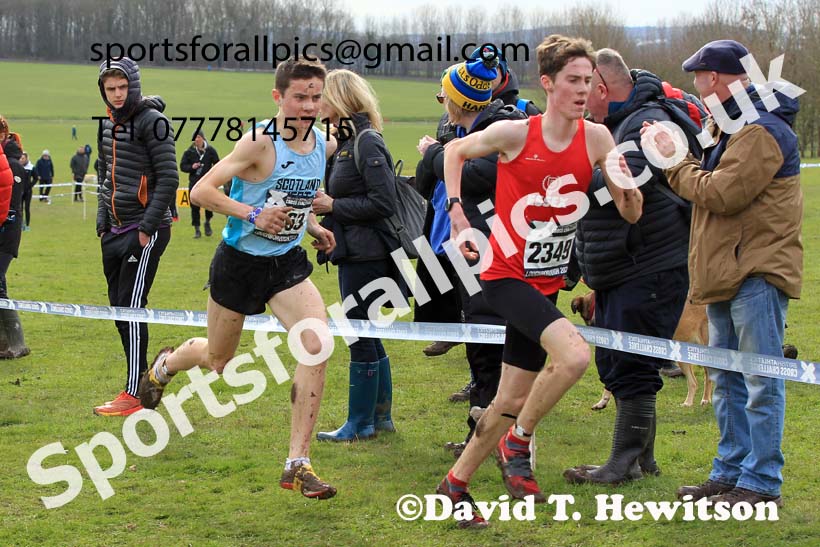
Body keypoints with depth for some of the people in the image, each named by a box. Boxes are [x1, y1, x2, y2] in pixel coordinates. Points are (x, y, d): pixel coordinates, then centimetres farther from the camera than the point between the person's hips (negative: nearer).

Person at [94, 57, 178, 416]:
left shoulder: (151, 120, -10)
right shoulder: (108, 126, 15)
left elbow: (168, 179, -13)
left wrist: (147, 228, -16)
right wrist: (102, 224, 13)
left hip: (145, 231, -8)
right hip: (115, 232, 8)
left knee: (132, 308, -10)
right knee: (120, 309, 9)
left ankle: (134, 395, -8)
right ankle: (142, 384, 17)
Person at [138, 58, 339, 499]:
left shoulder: (324, 144, 0)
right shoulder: (260, 141, -21)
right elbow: (201, 191, -21)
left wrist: (313, 227, 6)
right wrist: (251, 213, -29)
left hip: (287, 263, 4)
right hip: (240, 262, -4)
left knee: (318, 346, -19)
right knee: (217, 361, 15)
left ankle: (298, 464, -11)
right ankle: (164, 365, 54)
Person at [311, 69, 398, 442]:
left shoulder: (367, 142, -16)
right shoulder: (346, 142, 13)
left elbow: (384, 202, -21)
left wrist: (333, 206, -15)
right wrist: (322, 202, 2)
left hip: (367, 254, -10)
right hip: (353, 253, 10)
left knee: (362, 338, -2)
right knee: (368, 338, 15)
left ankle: (360, 424, 6)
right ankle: (381, 416, 24)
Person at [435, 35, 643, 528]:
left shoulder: (597, 138, -4)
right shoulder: (514, 134, -14)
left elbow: (631, 214, -4)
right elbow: (455, 152, 5)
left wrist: (629, 186, -25)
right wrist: (458, 217, -3)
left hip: (546, 283, 5)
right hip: (507, 276, -5)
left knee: (512, 402, 10)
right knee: (575, 353, -29)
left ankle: (456, 485, 29)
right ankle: (517, 445, -9)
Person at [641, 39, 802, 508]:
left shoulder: (761, 132, -15)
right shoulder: (734, 127, 21)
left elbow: (723, 193, -21)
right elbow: (711, 184, 19)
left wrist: (676, 164, -9)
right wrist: (675, 152, 6)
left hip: (758, 275, -11)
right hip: (728, 276, 11)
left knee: (761, 383, -7)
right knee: (728, 381, 15)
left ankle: (762, 483, -4)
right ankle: (731, 472, 23)